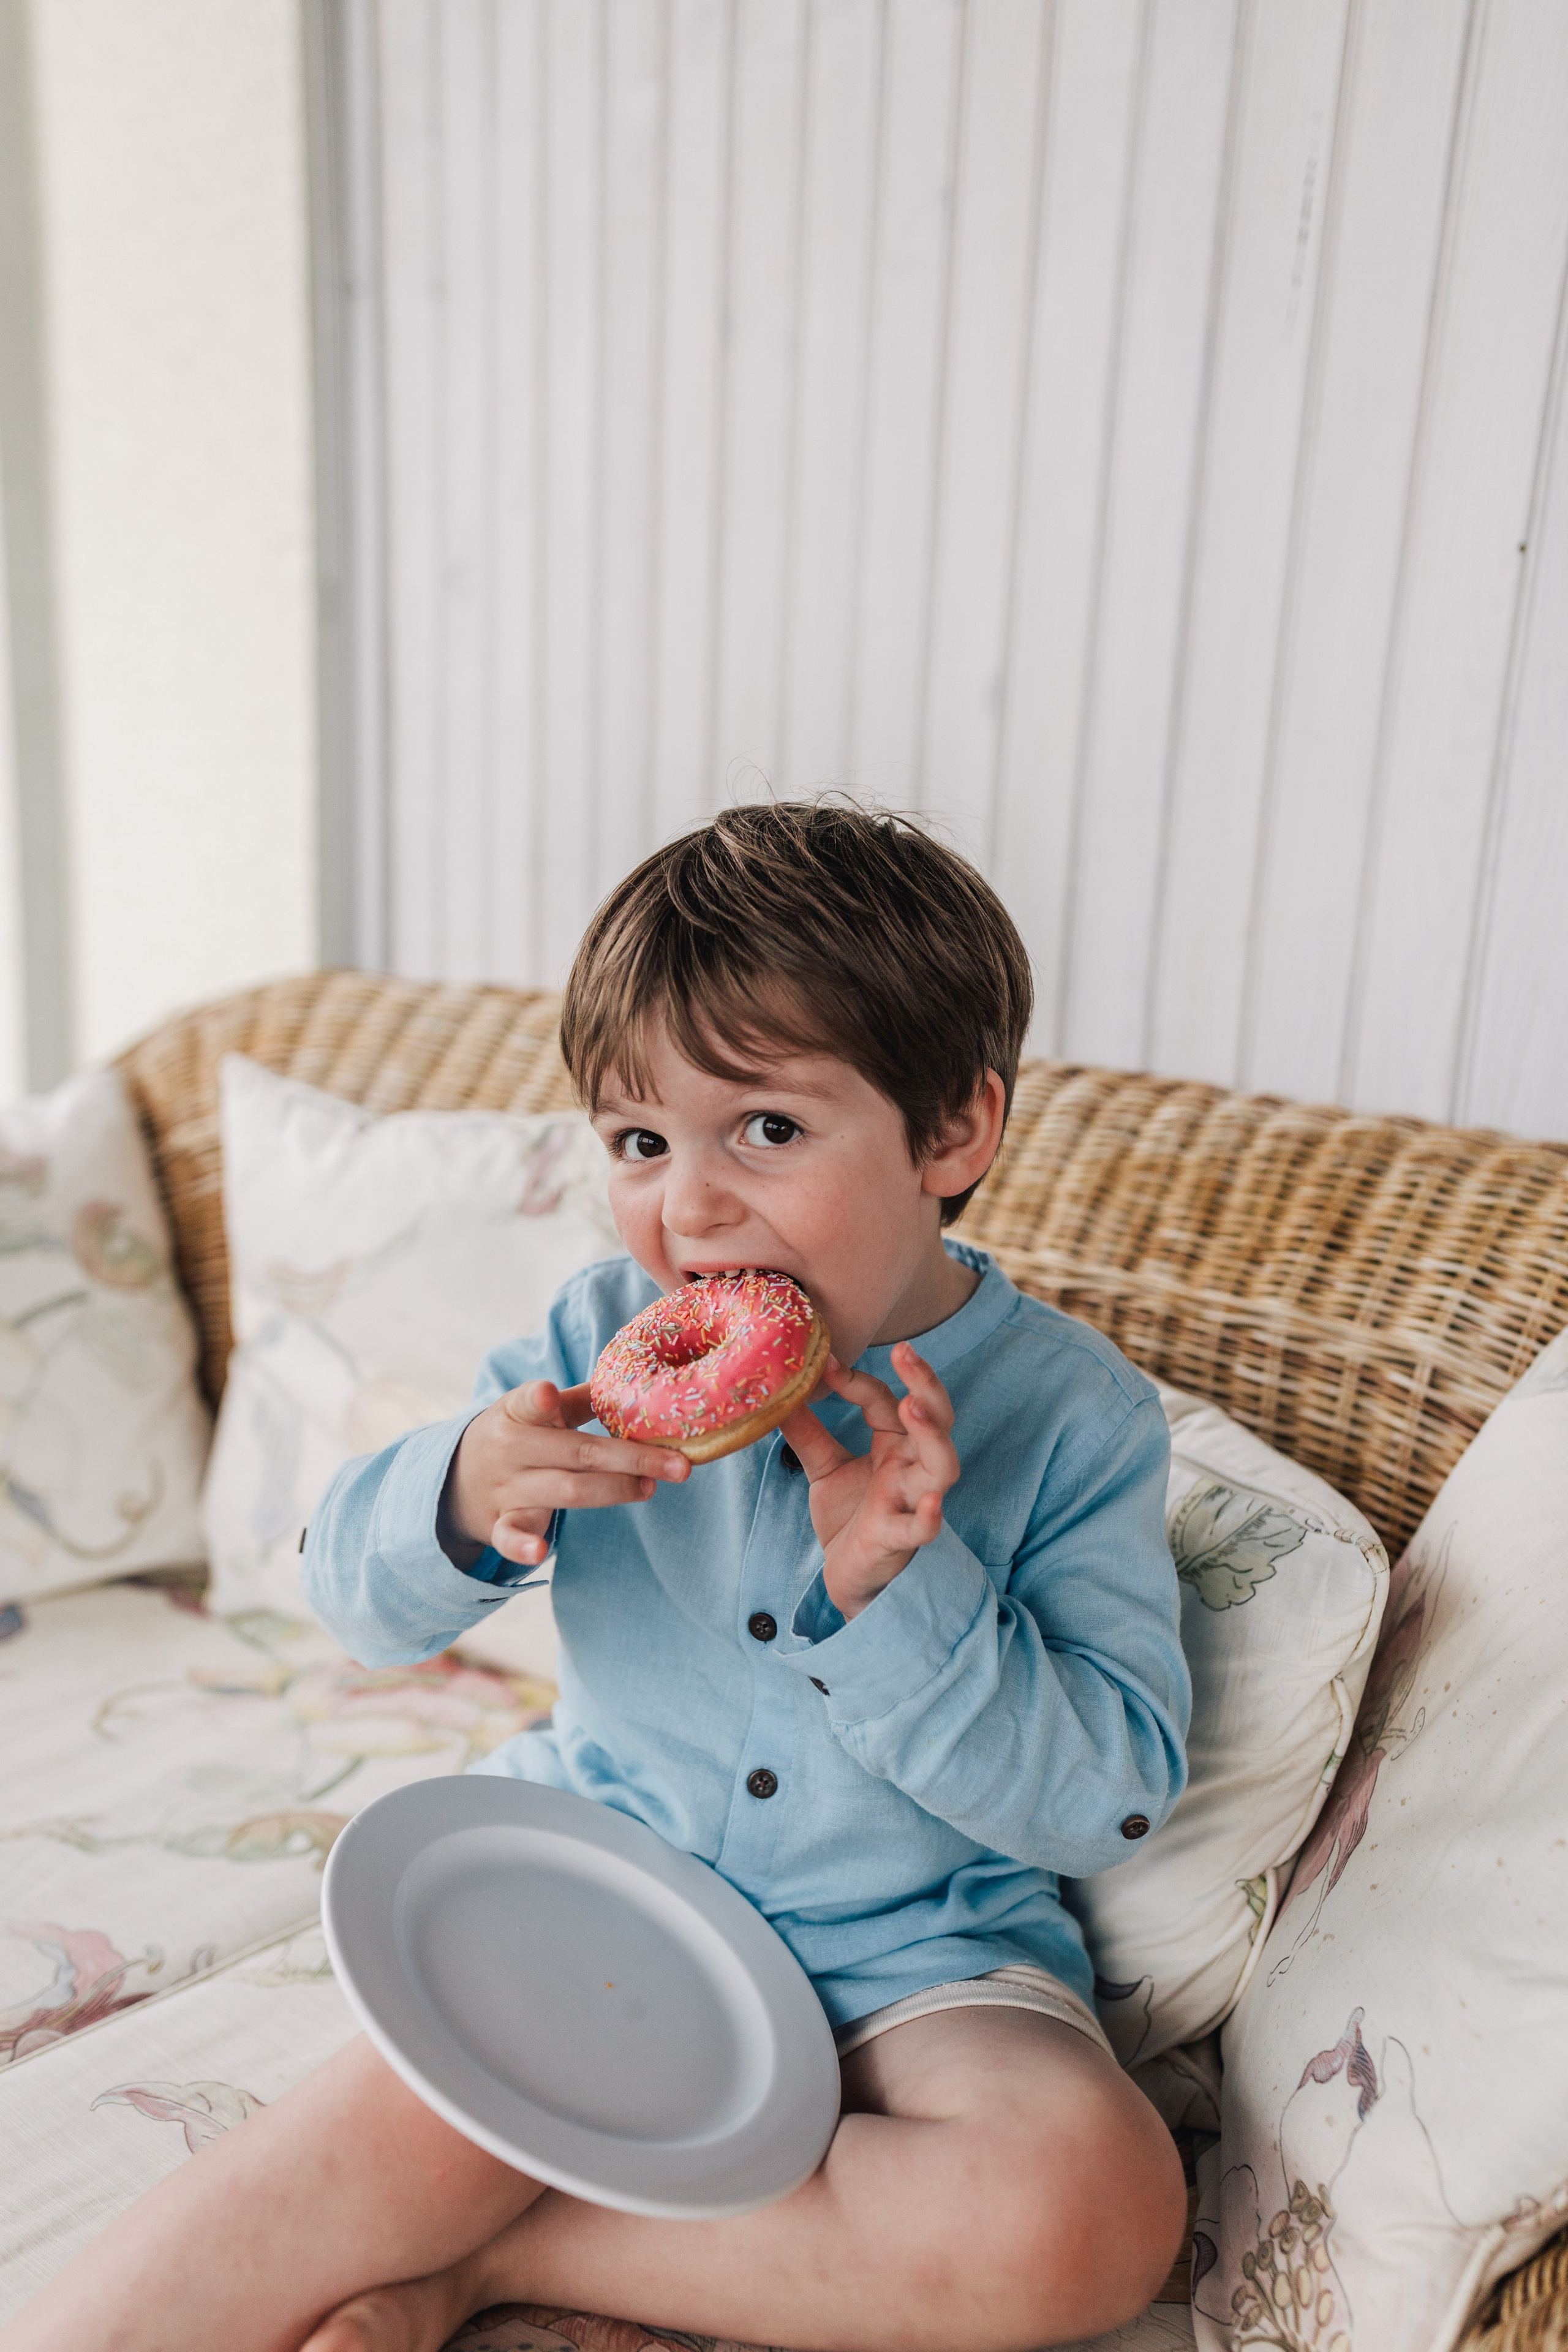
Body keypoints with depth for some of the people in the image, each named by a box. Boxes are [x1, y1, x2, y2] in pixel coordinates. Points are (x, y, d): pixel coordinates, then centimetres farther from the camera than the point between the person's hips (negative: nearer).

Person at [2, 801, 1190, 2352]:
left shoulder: (1076, 1416, -13)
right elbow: (354, 1597, -4)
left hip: (903, 1949, 0)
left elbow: (1109, 1801, -14)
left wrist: (895, 1587, -30)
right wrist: (466, 1497, -28)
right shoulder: (605, 1337, -7)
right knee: (402, 2126, -28)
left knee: (1096, 2208, -27)